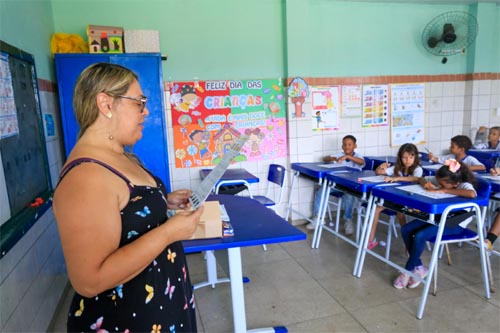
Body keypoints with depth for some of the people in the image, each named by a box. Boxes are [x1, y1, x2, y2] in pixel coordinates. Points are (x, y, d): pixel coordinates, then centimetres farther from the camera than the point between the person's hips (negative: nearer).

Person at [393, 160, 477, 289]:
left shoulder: (464, 185, -20)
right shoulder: (439, 180, -3)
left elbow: (472, 194, -44)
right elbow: (421, 179, 12)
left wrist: (443, 190, -36)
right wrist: (425, 184, -14)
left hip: (455, 223, -7)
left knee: (419, 236, -27)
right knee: (405, 230, -10)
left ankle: (408, 271, -6)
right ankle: (418, 268, 2)